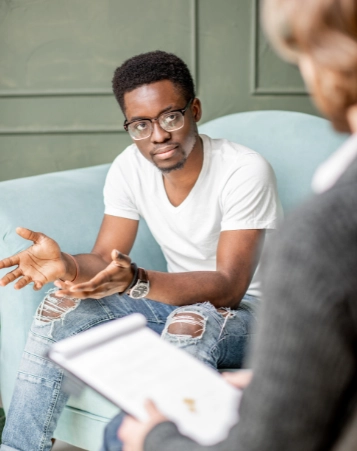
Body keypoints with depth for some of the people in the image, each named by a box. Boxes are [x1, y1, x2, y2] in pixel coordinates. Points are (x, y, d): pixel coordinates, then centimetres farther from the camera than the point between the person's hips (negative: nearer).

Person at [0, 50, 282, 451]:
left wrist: (135, 280, -44)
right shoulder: (129, 168, -7)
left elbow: (229, 287, -28)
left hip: (250, 310, -5)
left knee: (191, 322, -39)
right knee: (63, 305, -13)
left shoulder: (246, 172, -24)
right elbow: (105, 259, -7)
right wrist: (67, 266, -32)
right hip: (177, 296, 5)